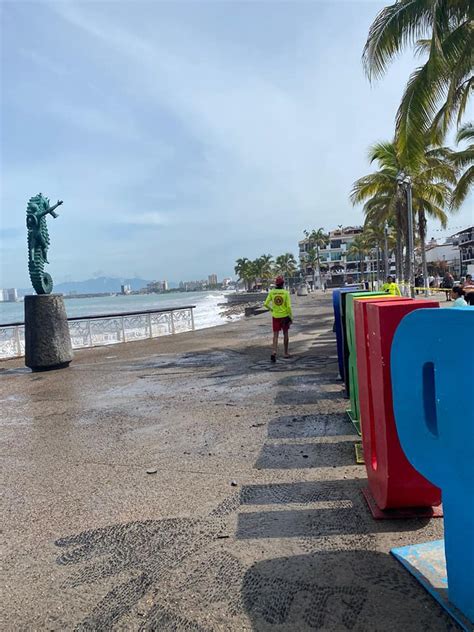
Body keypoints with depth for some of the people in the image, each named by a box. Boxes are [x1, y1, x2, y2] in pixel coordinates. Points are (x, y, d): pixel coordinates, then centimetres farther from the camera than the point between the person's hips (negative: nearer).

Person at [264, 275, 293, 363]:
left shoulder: (271, 292, -3)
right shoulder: (286, 293, -9)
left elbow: (265, 304, -7)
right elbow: (289, 306, -12)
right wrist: (291, 317, -3)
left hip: (275, 316, 1)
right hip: (285, 316, -1)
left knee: (275, 335, 3)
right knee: (285, 334, 15)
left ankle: (274, 352, -17)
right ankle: (286, 353, 25)